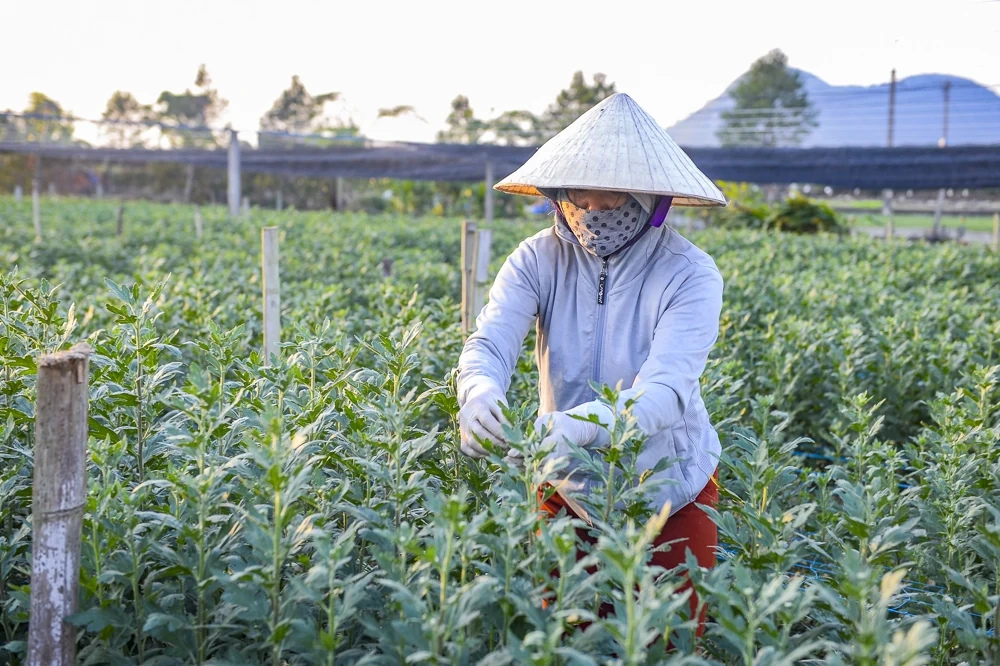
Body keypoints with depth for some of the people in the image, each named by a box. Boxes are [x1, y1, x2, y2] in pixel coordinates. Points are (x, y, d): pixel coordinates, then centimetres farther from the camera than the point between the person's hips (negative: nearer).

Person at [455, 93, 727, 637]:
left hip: (670, 493, -2)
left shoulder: (689, 275, -21)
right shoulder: (539, 259, -12)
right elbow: (490, 341, -23)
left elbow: (666, 391, -33)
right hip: (569, 486, 2)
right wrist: (478, 392, -48)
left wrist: (578, 426, -52)